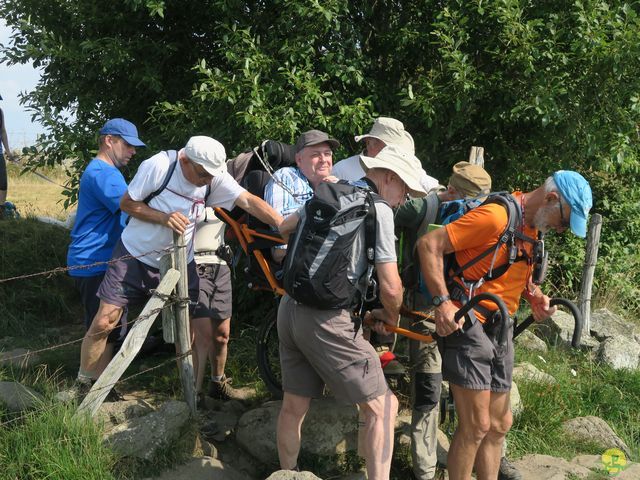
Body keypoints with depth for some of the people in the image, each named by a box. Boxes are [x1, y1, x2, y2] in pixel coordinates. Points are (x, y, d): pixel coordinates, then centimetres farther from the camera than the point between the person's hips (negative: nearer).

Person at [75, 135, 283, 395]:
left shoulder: (215, 176, -11)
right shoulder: (158, 166, -20)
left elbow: (249, 201, -18)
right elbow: (127, 203, -11)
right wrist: (164, 217, -25)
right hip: (135, 255, -2)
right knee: (103, 323, -5)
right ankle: (83, 386, 11)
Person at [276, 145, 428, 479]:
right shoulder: (379, 210, -7)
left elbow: (284, 227, 30)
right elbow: (390, 287, -11)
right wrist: (391, 316, 9)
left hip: (289, 309, 8)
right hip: (326, 320, -8)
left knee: (294, 406, 19)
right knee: (381, 406, 2)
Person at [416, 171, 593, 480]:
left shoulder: (532, 228, 11)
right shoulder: (495, 216, -18)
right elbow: (429, 244, -20)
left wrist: (534, 296, 5)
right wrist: (442, 302, -26)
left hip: (500, 331, 9)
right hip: (468, 326, -9)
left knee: (498, 425, 13)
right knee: (476, 425, -9)